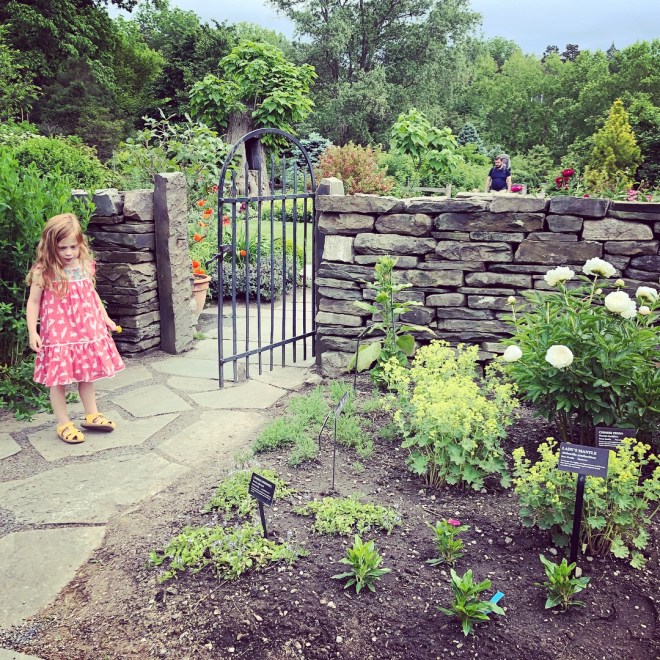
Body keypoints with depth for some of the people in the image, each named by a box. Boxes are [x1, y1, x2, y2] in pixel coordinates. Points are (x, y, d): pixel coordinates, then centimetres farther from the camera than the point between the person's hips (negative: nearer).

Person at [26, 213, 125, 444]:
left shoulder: (85, 267, 2)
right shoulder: (43, 272, -12)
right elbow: (33, 303, -7)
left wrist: (105, 318, 18)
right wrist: (32, 332, -12)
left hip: (87, 329, 5)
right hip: (58, 334, -4)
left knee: (87, 375, 16)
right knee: (59, 379, 3)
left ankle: (91, 415, 31)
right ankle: (63, 424, 16)